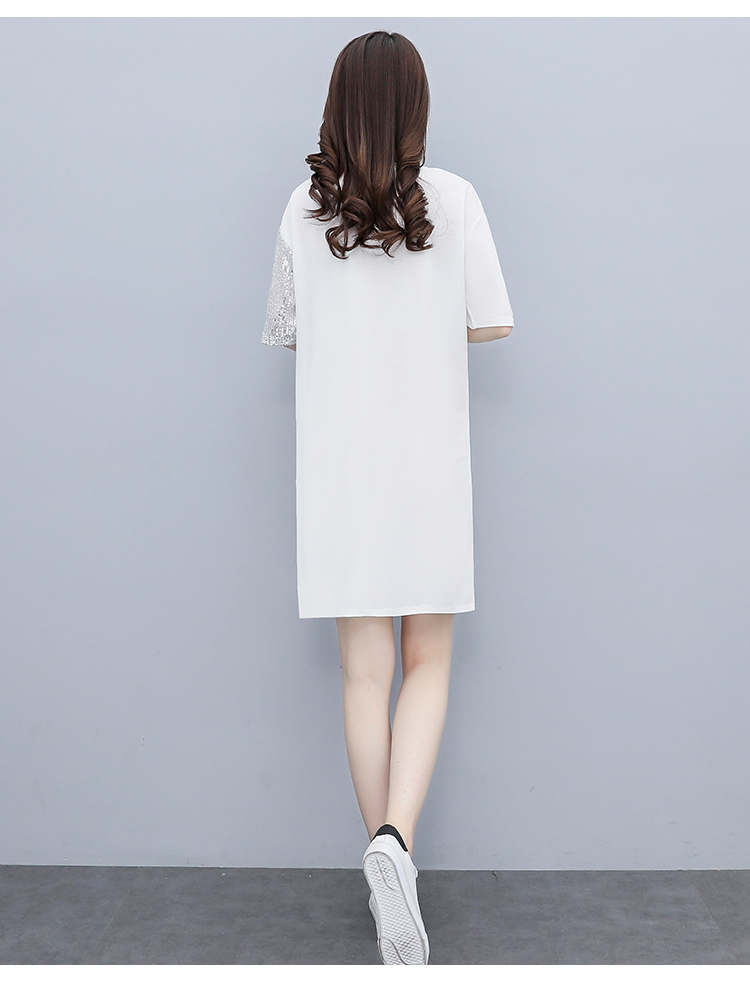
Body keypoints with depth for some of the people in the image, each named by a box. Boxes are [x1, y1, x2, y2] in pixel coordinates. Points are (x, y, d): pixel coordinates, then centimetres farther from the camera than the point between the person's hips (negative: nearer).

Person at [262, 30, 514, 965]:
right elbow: (491, 325, -2)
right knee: (428, 665, 10)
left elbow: (286, 329, 8)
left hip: (339, 467, 1)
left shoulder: (306, 208, 0)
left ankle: (386, 853, 17)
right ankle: (396, 841, -10)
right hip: (428, 465, -1)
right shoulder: (453, 200, -4)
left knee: (365, 674, 9)